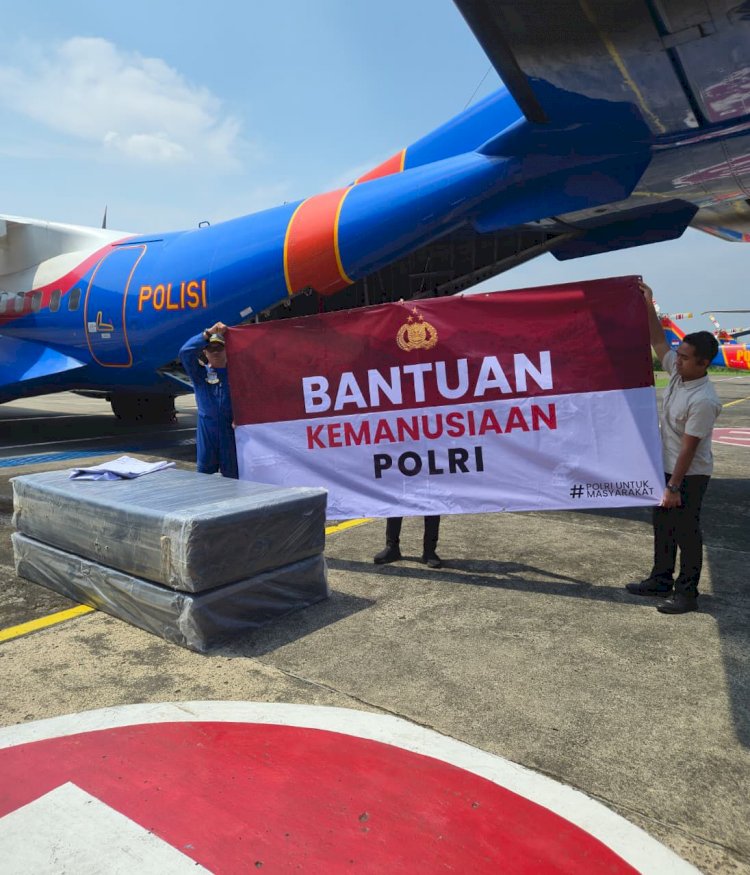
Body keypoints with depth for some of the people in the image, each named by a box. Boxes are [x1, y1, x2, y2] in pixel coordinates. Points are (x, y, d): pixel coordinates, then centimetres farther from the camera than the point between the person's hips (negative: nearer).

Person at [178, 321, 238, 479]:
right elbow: (185, 352, -10)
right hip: (207, 428, 1)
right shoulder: (199, 373, 6)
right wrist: (208, 333, -18)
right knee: (204, 471, 7)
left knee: (231, 473, 5)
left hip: (231, 429, -1)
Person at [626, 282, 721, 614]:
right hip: (667, 467, 9)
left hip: (689, 475, -9)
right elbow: (659, 342, 8)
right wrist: (648, 305, 3)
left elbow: (689, 447, -25)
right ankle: (661, 579, 33)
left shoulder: (703, 400, -27)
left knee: (686, 531, 3)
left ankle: (687, 592, 16)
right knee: (663, 526, 18)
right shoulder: (678, 373, -3)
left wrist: (674, 487, -22)